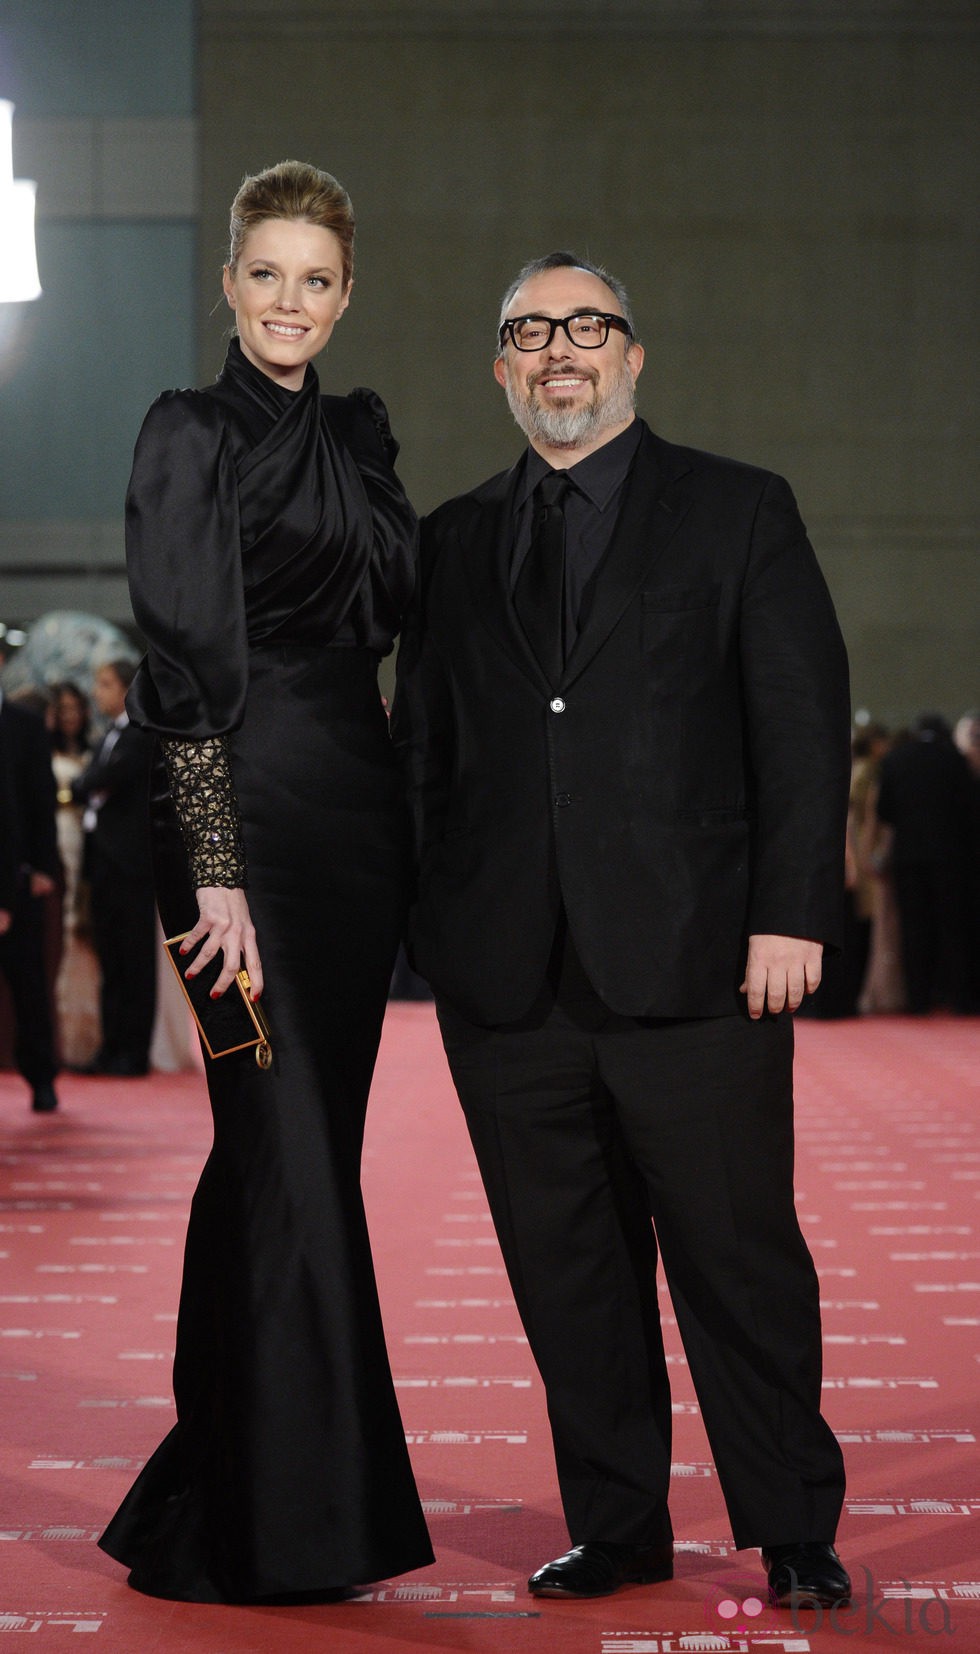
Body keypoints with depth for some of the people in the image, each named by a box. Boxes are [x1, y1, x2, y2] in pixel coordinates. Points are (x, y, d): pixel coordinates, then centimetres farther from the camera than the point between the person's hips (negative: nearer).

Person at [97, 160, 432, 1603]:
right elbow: (187, 663, -13)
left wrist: (399, 831, 6)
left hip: (360, 813, 7)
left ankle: (213, 1507, 22)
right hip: (252, 816, -7)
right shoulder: (191, 435, -6)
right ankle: (284, 1531, 3)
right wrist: (217, 870, -18)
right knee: (288, 1157, -6)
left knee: (301, 1150, 10)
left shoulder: (358, 432, 15)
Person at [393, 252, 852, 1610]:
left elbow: (805, 724, 0)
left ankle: (797, 1535, 15)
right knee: (567, 1275, 9)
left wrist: (793, 913, -9)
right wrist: (423, 926, 7)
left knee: (741, 1263, 1)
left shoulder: (739, 512, 7)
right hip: (508, 983, 3)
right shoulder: (453, 543, 16)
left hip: (692, 968, -3)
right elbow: (423, 748, 17)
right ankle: (615, 1527, 22)